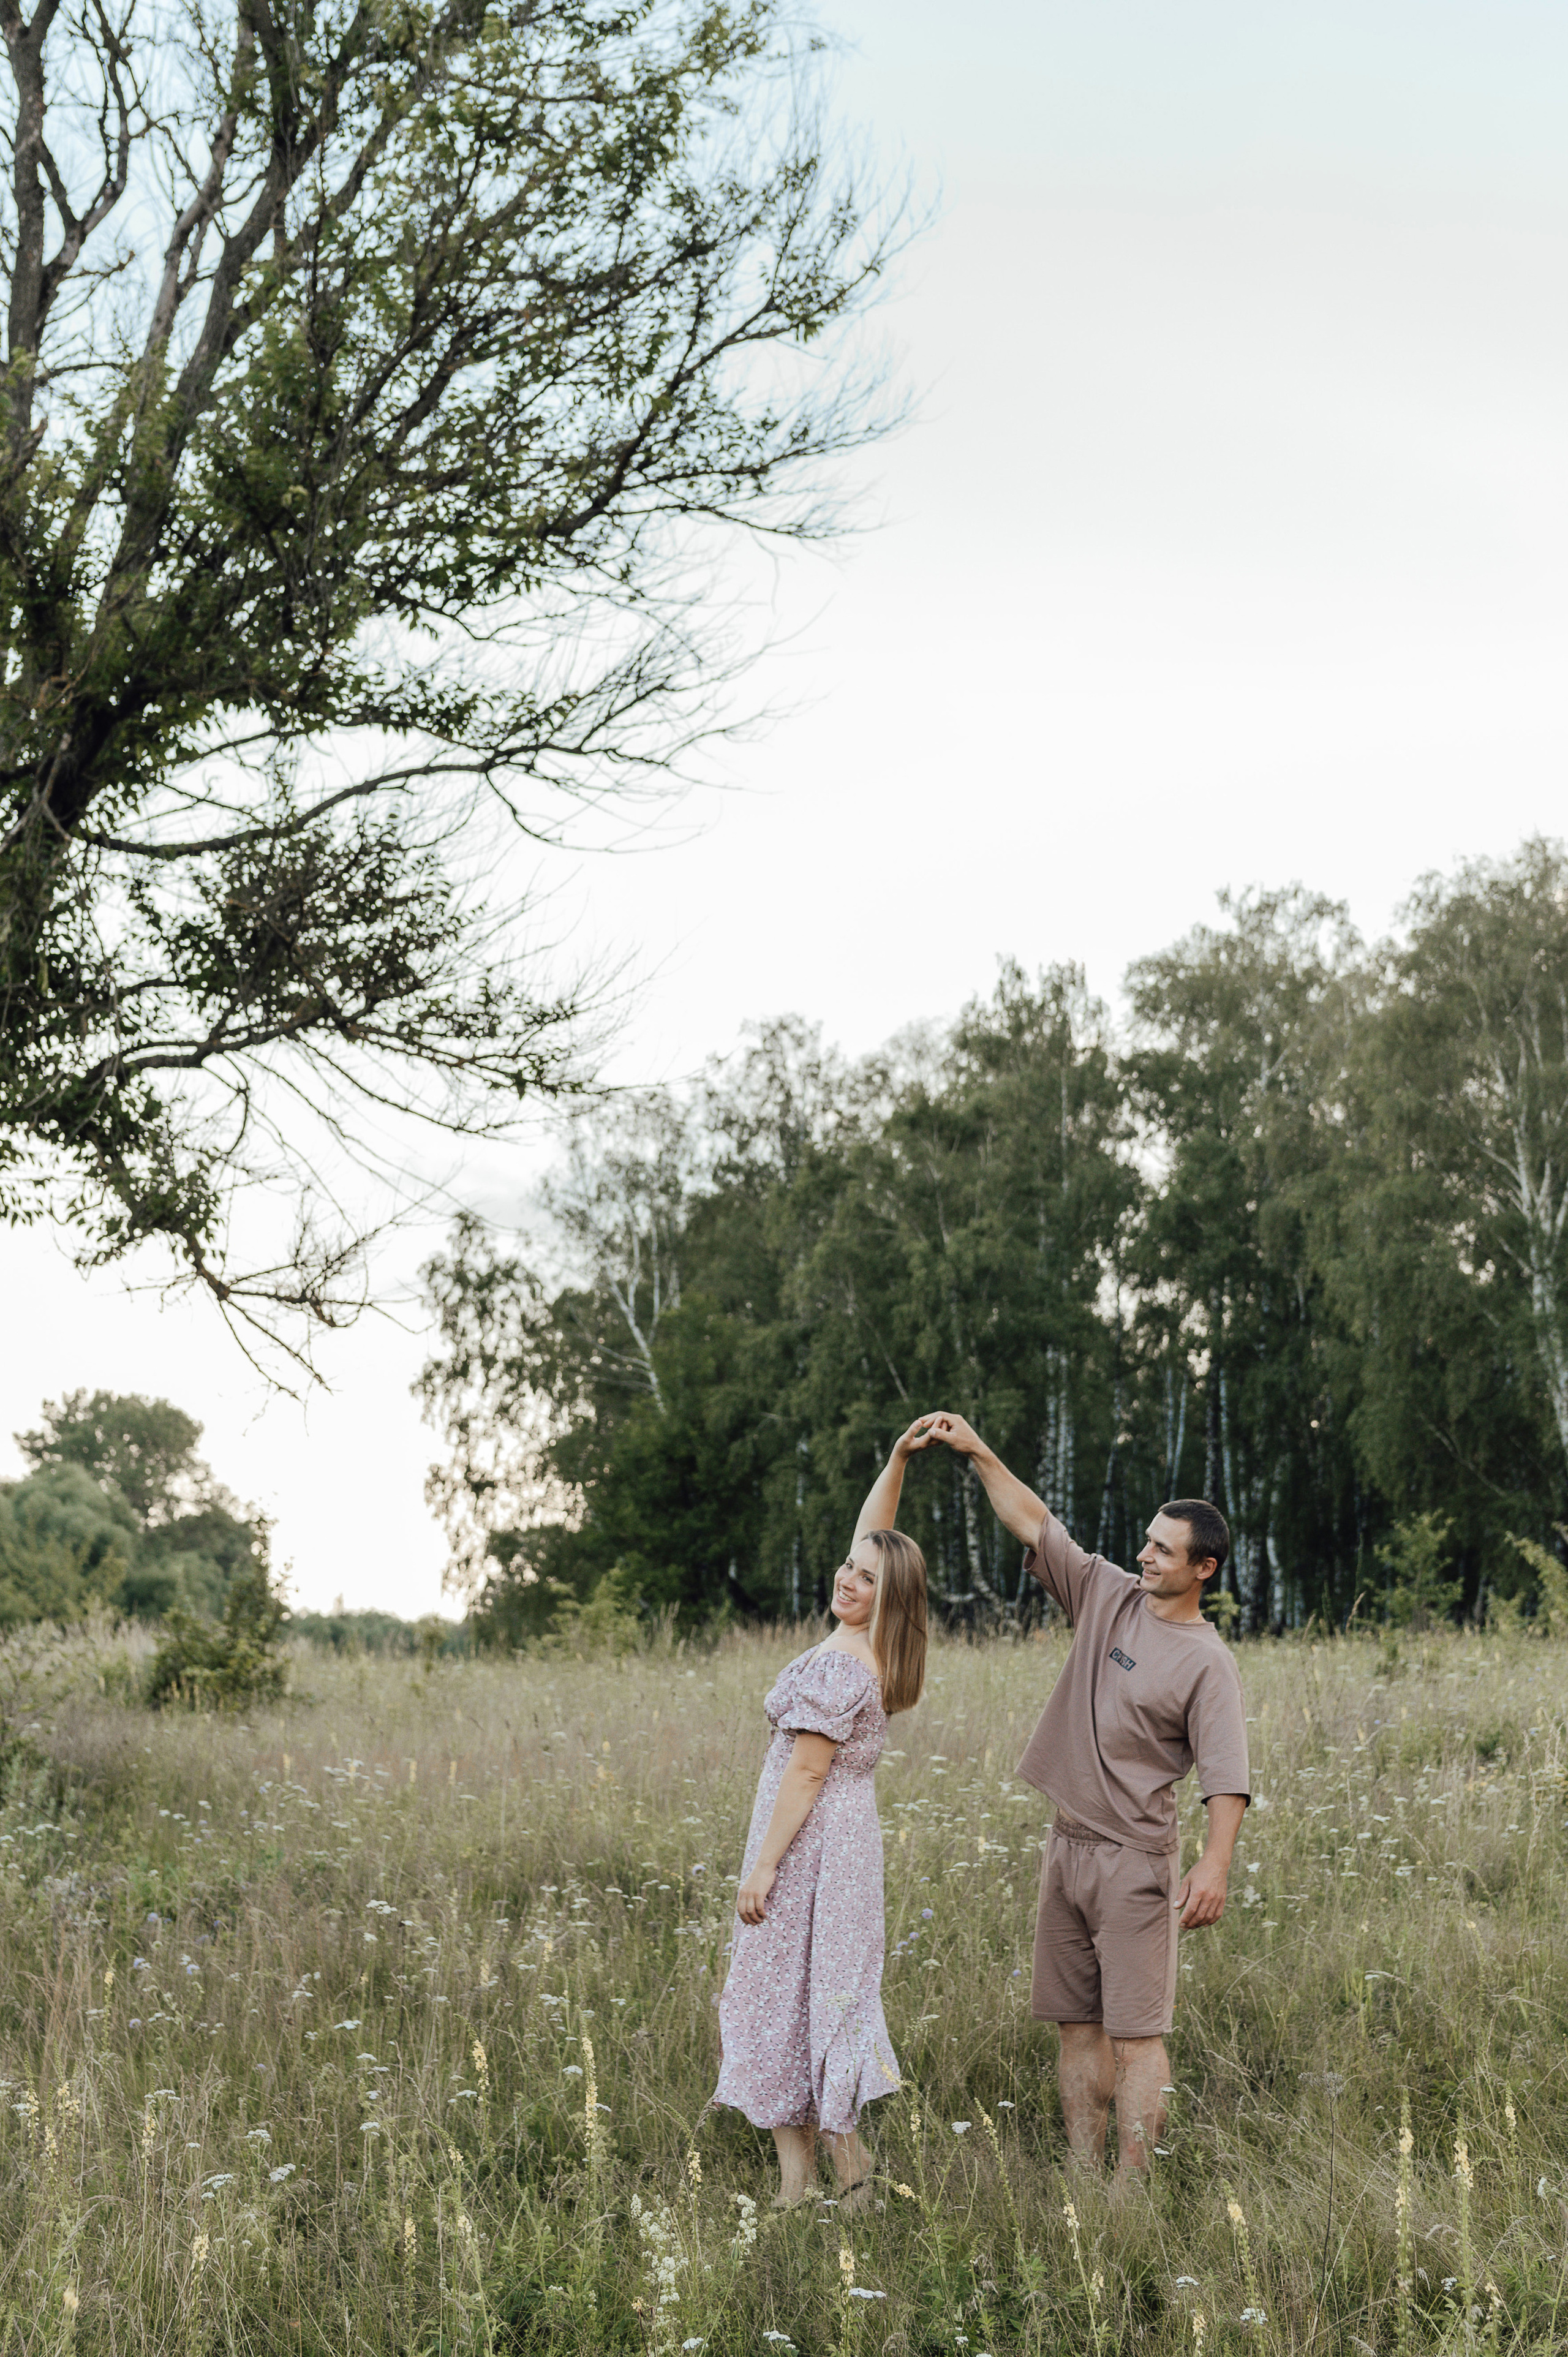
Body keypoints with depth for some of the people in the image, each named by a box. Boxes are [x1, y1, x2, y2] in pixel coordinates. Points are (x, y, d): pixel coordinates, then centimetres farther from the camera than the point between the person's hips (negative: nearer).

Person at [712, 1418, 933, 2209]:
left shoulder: (838, 1666, -20)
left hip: (811, 1843, -9)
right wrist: (899, 1458, 10)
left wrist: (761, 1867, -17)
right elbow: (872, 1530, 16)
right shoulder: (873, 1651, 5)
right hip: (850, 1838, 9)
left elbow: (807, 1772, -19)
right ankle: (845, 2170, 16)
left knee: (787, 1997, -2)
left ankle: (797, 2180, 2)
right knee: (827, 1996, 12)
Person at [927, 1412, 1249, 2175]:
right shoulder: (1108, 1595, 6)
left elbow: (1227, 1775, -17)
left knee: (1135, 2033, -5)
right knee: (1076, 2025, 10)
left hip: (1135, 1859, -7)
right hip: (1068, 1846, 7)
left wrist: (1216, 1865, -28)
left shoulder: (1206, 1662, -11)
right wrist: (978, 1453, 1)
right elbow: (1035, 1524, 8)